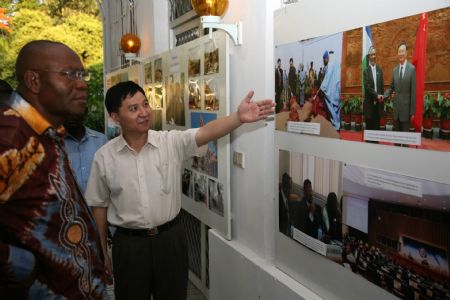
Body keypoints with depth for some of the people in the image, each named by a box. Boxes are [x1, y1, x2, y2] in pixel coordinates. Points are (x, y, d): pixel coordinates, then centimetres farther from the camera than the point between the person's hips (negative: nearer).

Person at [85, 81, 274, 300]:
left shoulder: (172, 142, -8)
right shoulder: (104, 157, -6)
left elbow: (206, 132, -26)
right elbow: (99, 206, 3)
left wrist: (238, 117, -45)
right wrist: (102, 251, 8)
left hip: (170, 238, 1)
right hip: (129, 244, 0)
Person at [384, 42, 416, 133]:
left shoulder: (412, 69, -8)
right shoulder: (395, 70, 8)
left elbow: (413, 91, -9)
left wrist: (412, 111, -10)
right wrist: (384, 96, -5)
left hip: (406, 107, -5)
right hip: (396, 107, 5)